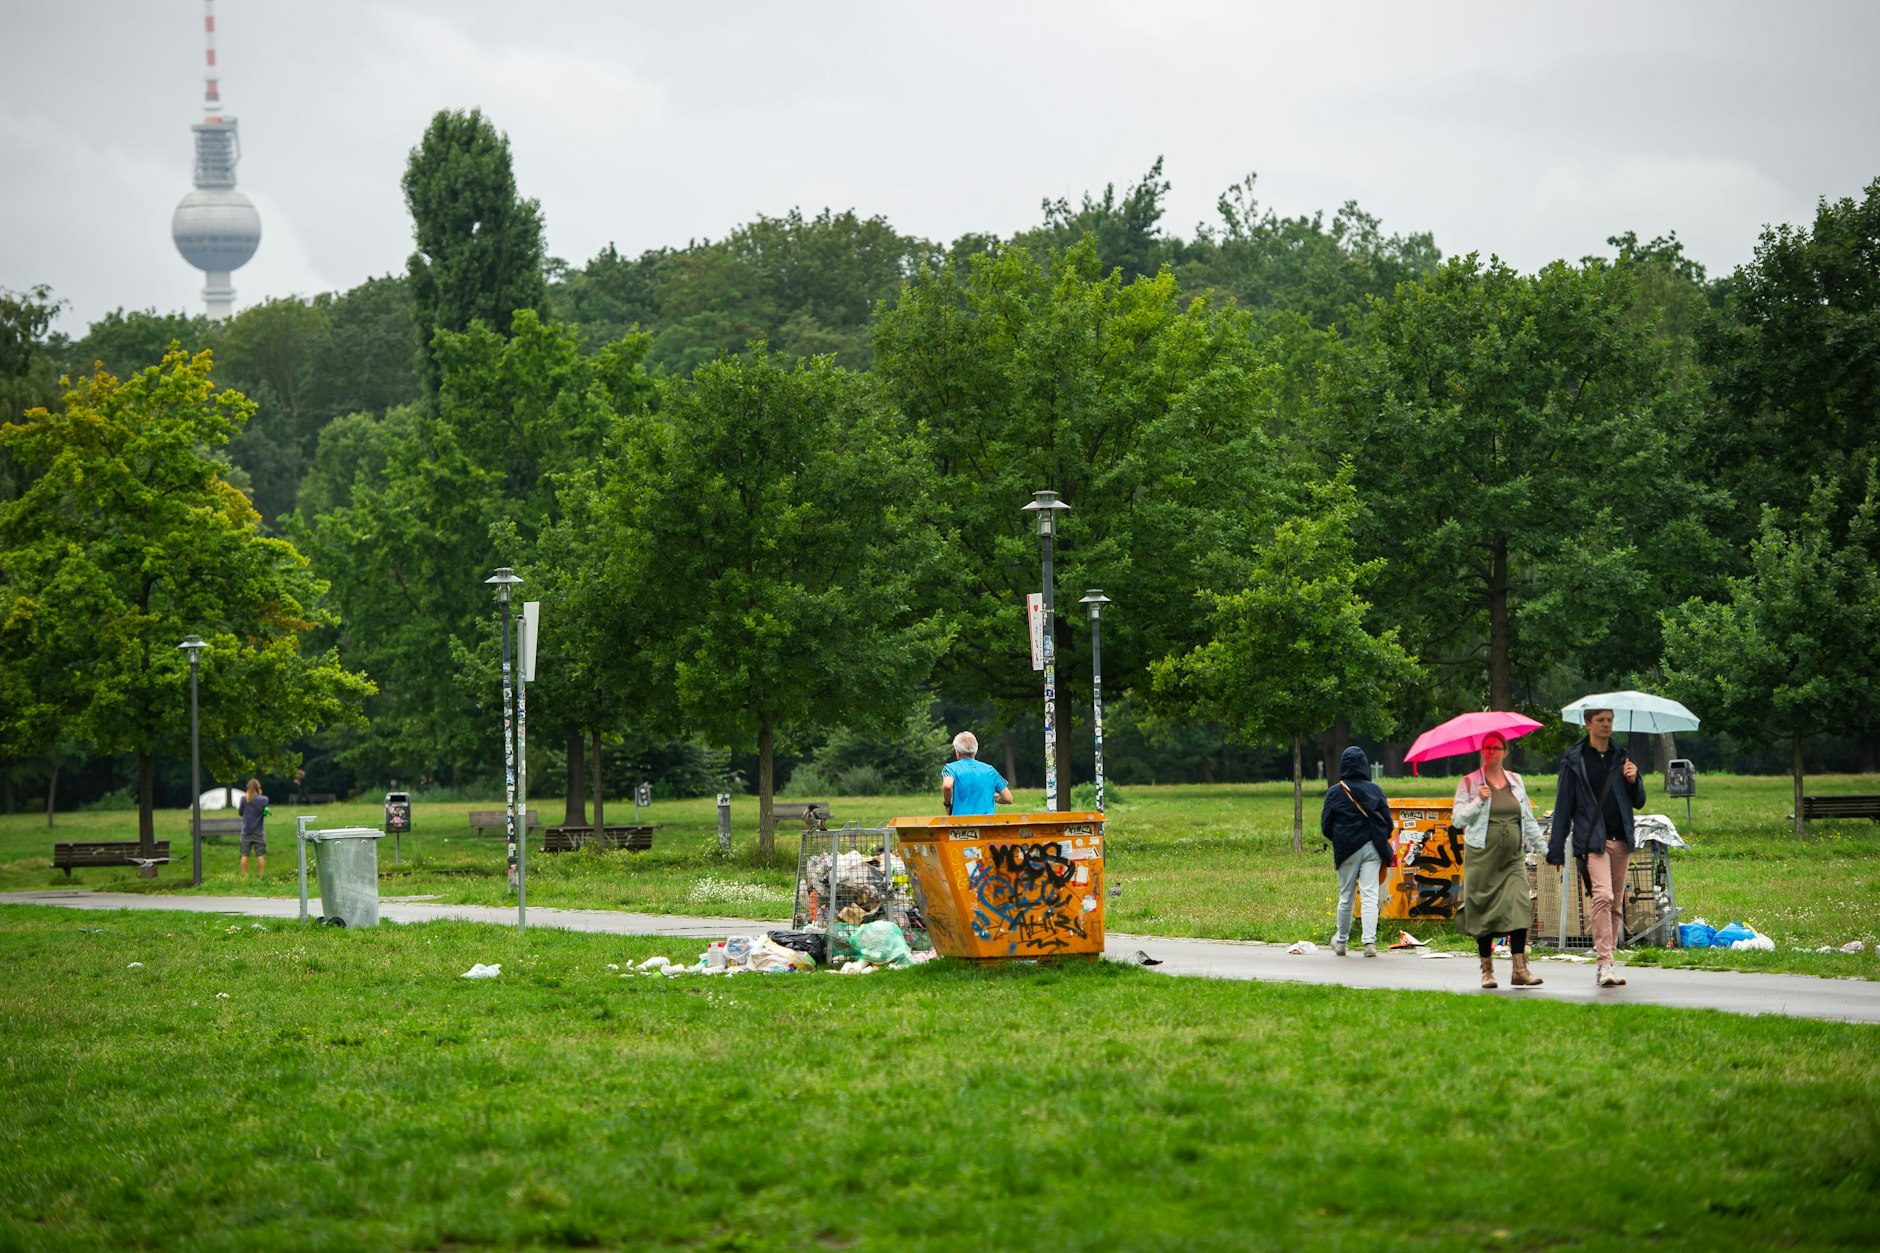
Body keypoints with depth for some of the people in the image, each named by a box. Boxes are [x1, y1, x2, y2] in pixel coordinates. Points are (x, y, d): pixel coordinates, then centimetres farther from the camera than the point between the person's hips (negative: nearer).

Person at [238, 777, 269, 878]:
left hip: (246, 831, 1)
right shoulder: (264, 800, -10)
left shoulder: (244, 799, -7)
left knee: (245, 855, 5)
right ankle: (262, 875, 3)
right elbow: (265, 812, -1)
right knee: (260, 855, 4)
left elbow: (240, 812, 5)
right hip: (258, 832, -1)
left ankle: (244, 875, 4)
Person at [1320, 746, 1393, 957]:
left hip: (1346, 850, 0)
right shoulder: (1375, 790, 1)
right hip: (1372, 849, 0)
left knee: (1346, 896, 12)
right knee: (1370, 896, -3)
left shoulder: (1335, 792, -3)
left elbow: (1325, 825, 0)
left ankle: (1342, 942, 24)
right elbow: (1387, 820, 4)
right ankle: (1370, 942, -15)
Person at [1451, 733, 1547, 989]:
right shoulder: (1469, 782, 4)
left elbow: (1529, 819, 20)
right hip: (1482, 856, -2)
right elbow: (1457, 818, -1)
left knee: (1519, 905, -12)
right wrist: (1478, 801, -14)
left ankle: (1520, 968, -14)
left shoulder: (1515, 781, 14)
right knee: (1484, 911, -2)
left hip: (1513, 856, 2)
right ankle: (1487, 970, 7)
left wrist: (1543, 847, 15)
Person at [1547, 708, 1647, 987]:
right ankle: (1604, 964, -23)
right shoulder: (1575, 760, 3)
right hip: (1591, 838, -5)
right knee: (1603, 895, -21)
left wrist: (1633, 781, -4)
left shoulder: (1622, 758, 14)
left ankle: (1605, 963, 13)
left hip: (1621, 839, 5)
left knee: (1616, 903, 6)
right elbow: (1563, 805, 4)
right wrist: (1556, 849, 1)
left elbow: (1638, 802, 18)